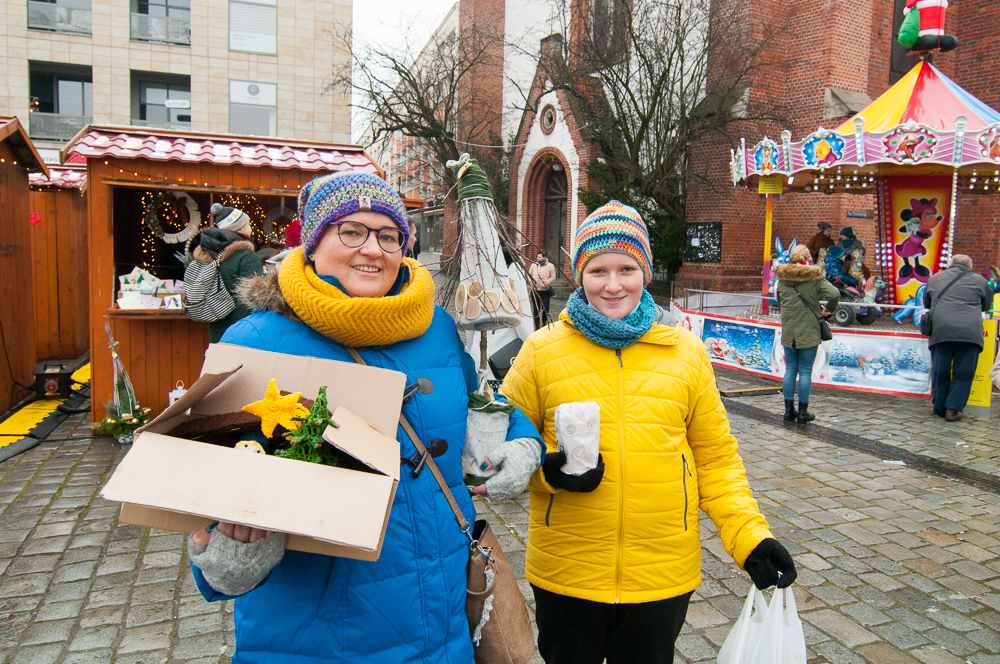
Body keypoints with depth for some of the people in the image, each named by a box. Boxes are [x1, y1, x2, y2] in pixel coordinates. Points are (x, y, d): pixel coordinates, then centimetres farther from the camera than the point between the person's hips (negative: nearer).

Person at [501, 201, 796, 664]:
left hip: (664, 574, 2)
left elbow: (716, 457, 6)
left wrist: (749, 535, -4)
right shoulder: (542, 350, -3)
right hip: (565, 572, -1)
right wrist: (545, 469, -16)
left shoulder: (687, 352, 2)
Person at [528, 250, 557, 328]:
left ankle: (544, 323, 22)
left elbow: (553, 277, 1)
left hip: (545, 291, -2)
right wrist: (531, 281, -1)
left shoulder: (550, 266, 0)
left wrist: (546, 283, -12)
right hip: (535, 290, 2)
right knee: (536, 308, 4)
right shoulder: (534, 265, 8)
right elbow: (529, 275, 17)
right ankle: (537, 326, 14)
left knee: (545, 308, -1)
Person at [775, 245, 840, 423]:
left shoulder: (782, 278, 4)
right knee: (805, 371, 3)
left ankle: (789, 410, 14)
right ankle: (803, 412, 9)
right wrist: (828, 310, -1)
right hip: (808, 331, -3)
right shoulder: (815, 277, -8)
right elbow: (834, 294, -18)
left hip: (788, 331, 4)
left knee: (790, 370, 11)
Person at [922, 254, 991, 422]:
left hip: (940, 331, 1)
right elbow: (987, 305, 28)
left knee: (940, 372, 10)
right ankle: (952, 409, 1)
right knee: (963, 373, 6)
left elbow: (926, 303, 31)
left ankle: (940, 408, 18)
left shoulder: (934, 278, 19)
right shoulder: (979, 280, 15)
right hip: (970, 331, -1)